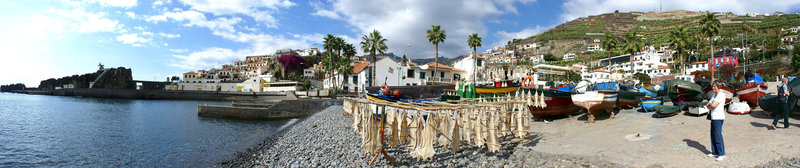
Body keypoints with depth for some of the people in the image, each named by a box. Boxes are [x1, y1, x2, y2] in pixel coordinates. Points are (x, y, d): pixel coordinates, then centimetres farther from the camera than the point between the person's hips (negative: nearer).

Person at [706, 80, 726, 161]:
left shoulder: (721, 95, -11)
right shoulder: (714, 95, 17)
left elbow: (713, 105, -19)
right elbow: (707, 105, 15)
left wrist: (710, 104, 1)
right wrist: (711, 105, -5)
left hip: (718, 118, -9)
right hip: (713, 118, 9)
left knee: (718, 136, -8)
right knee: (713, 135, 12)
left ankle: (722, 154, -2)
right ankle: (715, 152, 19)